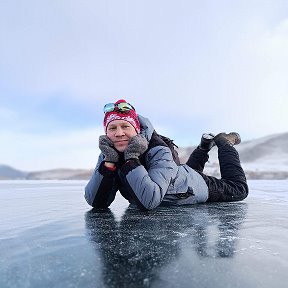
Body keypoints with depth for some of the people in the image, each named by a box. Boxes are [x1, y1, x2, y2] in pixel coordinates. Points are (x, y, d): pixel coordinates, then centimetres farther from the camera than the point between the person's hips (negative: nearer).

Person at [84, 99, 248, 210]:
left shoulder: (159, 153, -39)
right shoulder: (108, 154, -23)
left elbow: (149, 202, -50)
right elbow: (96, 202, -27)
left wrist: (131, 159, -49)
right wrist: (109, 162, -40)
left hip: (200, 187, -5)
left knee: (239, 190, 20)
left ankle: (224, 142, 29)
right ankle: (206, 144, 44)